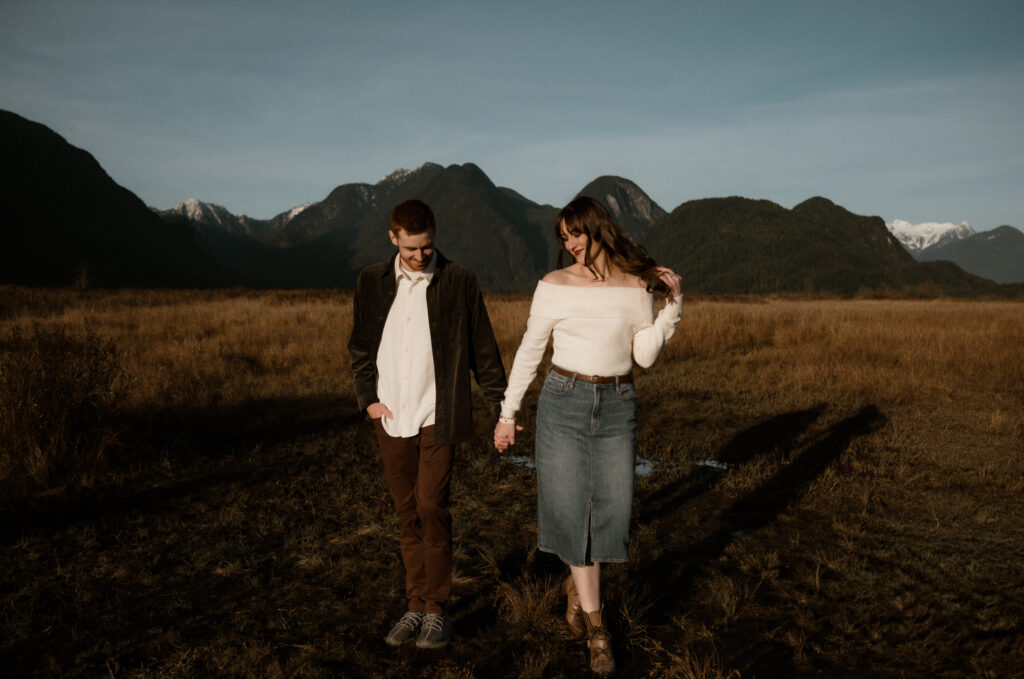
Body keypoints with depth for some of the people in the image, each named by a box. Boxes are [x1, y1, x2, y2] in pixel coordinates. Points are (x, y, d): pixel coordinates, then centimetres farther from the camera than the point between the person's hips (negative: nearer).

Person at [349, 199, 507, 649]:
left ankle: (436, 608, 10)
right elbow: (360, 347, 14)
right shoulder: (372, 282, 5)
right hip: (391, 419, 3)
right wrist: (367, 398, 2)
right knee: (407, 514, 10)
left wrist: (502, 409, 1)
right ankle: (416, 606, 22)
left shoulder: (459, 282, -2)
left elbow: (483, 350, 2)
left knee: (431, 508, -6)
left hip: (438, 418, -3)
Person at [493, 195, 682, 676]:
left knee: (613, 508, 2)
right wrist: (507, 412, 4)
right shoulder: (554, 285, -3)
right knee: (572, 508, -1)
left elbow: (645, 356, 0)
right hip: (564, 402, -1)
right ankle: (595, 628, 12)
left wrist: (673, 305, -9)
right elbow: (529, 351, 3)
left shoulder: (638, 285, 1)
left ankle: (577, 584, 33)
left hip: (617, 406, 2)